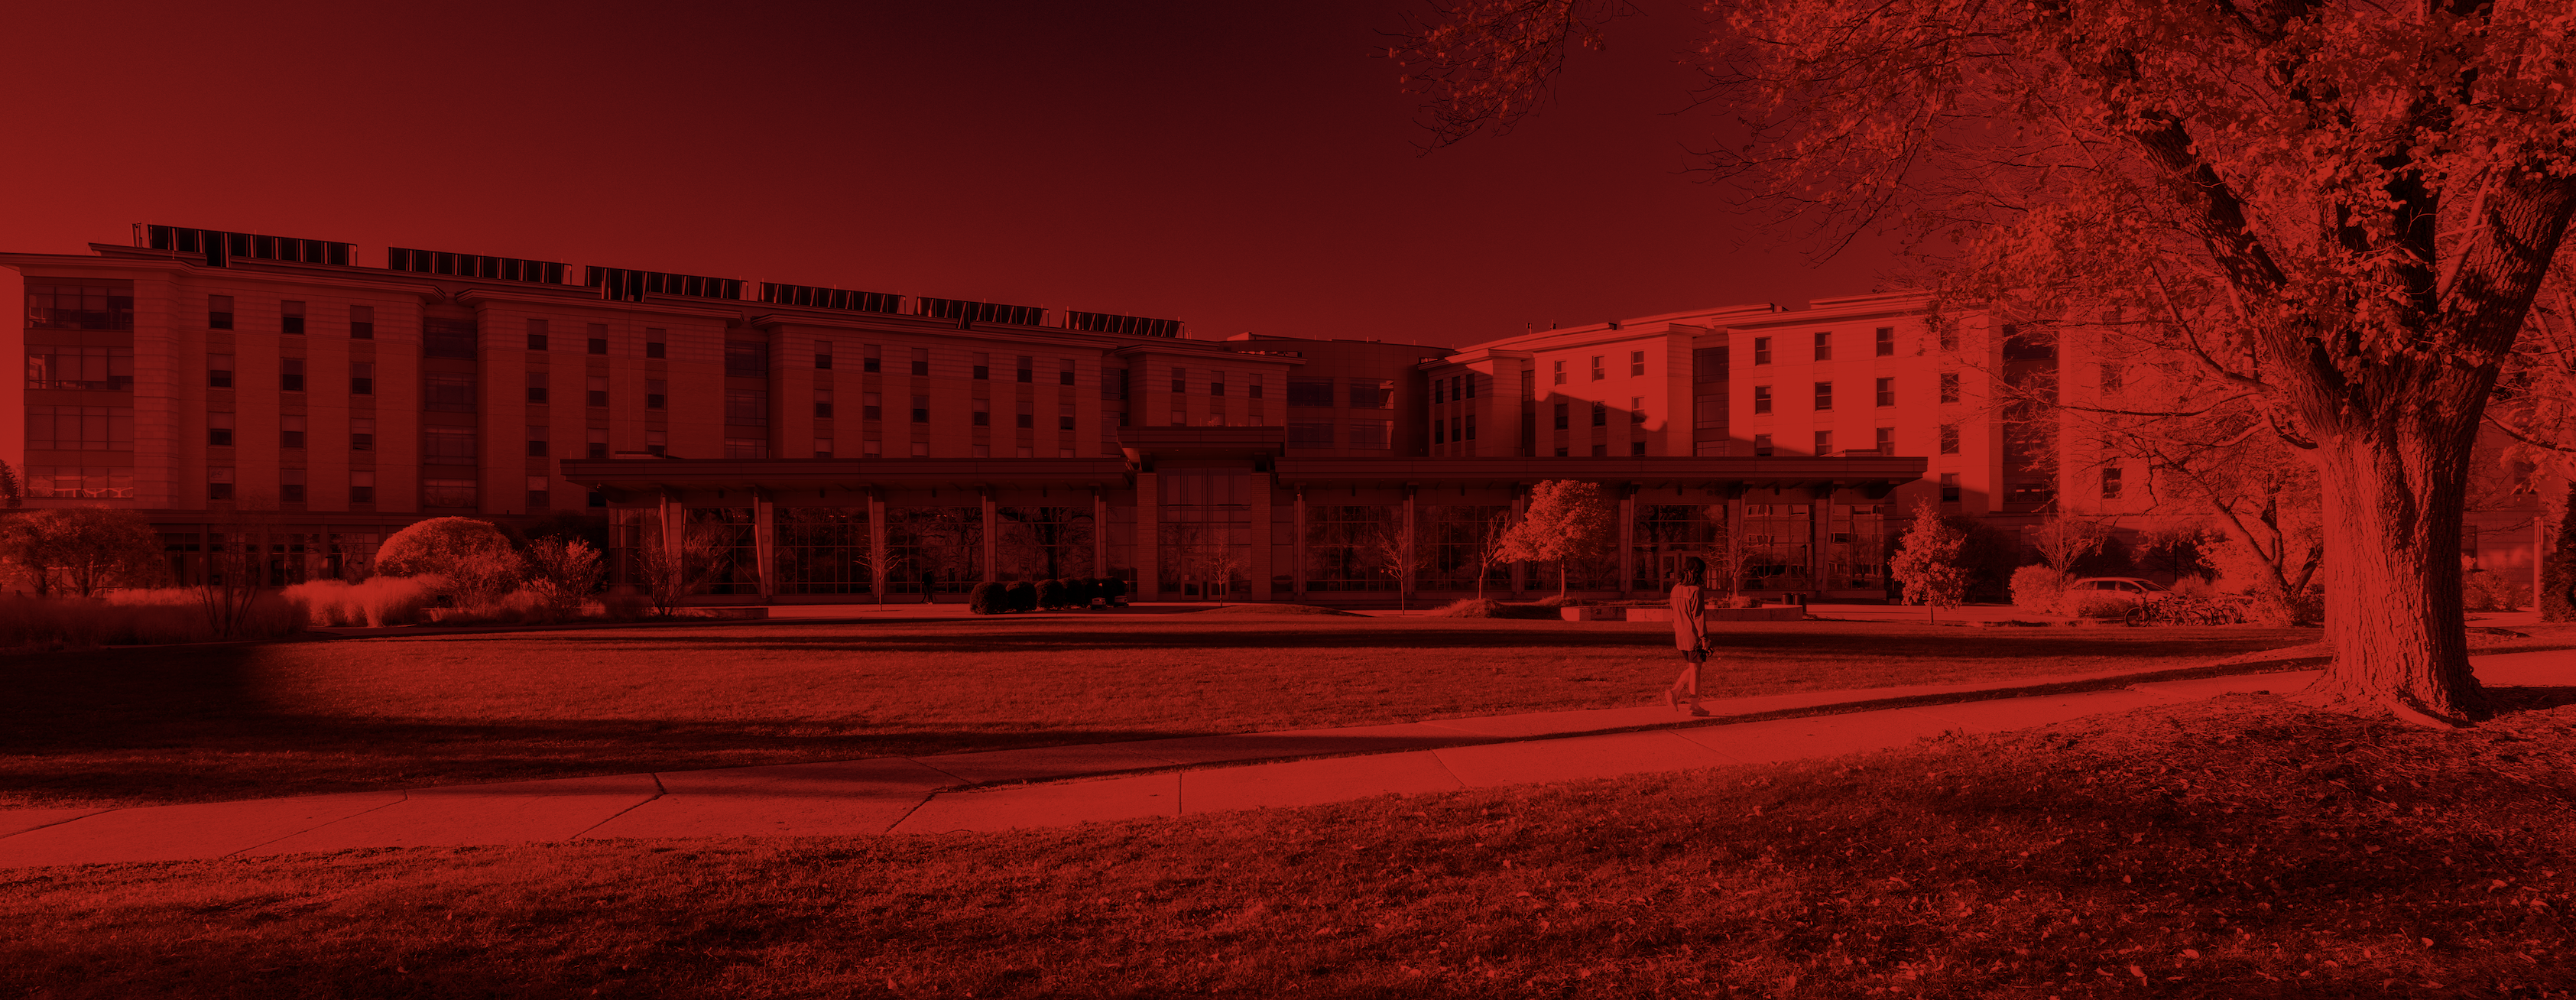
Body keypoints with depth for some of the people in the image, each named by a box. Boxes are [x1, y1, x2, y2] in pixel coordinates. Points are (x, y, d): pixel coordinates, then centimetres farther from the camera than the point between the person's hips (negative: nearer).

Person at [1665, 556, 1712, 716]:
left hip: (1681, 636, 7)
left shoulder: (1676, 589, 8)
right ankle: (1695, 706, 7)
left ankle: (1674, 692, 3)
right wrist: (1704, 637, -14)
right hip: (1694, 636, -7)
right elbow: (1698, 616, -18)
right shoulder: (1696, 591, -16)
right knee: (1695, 669, 1)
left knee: (1691, 668, 19)